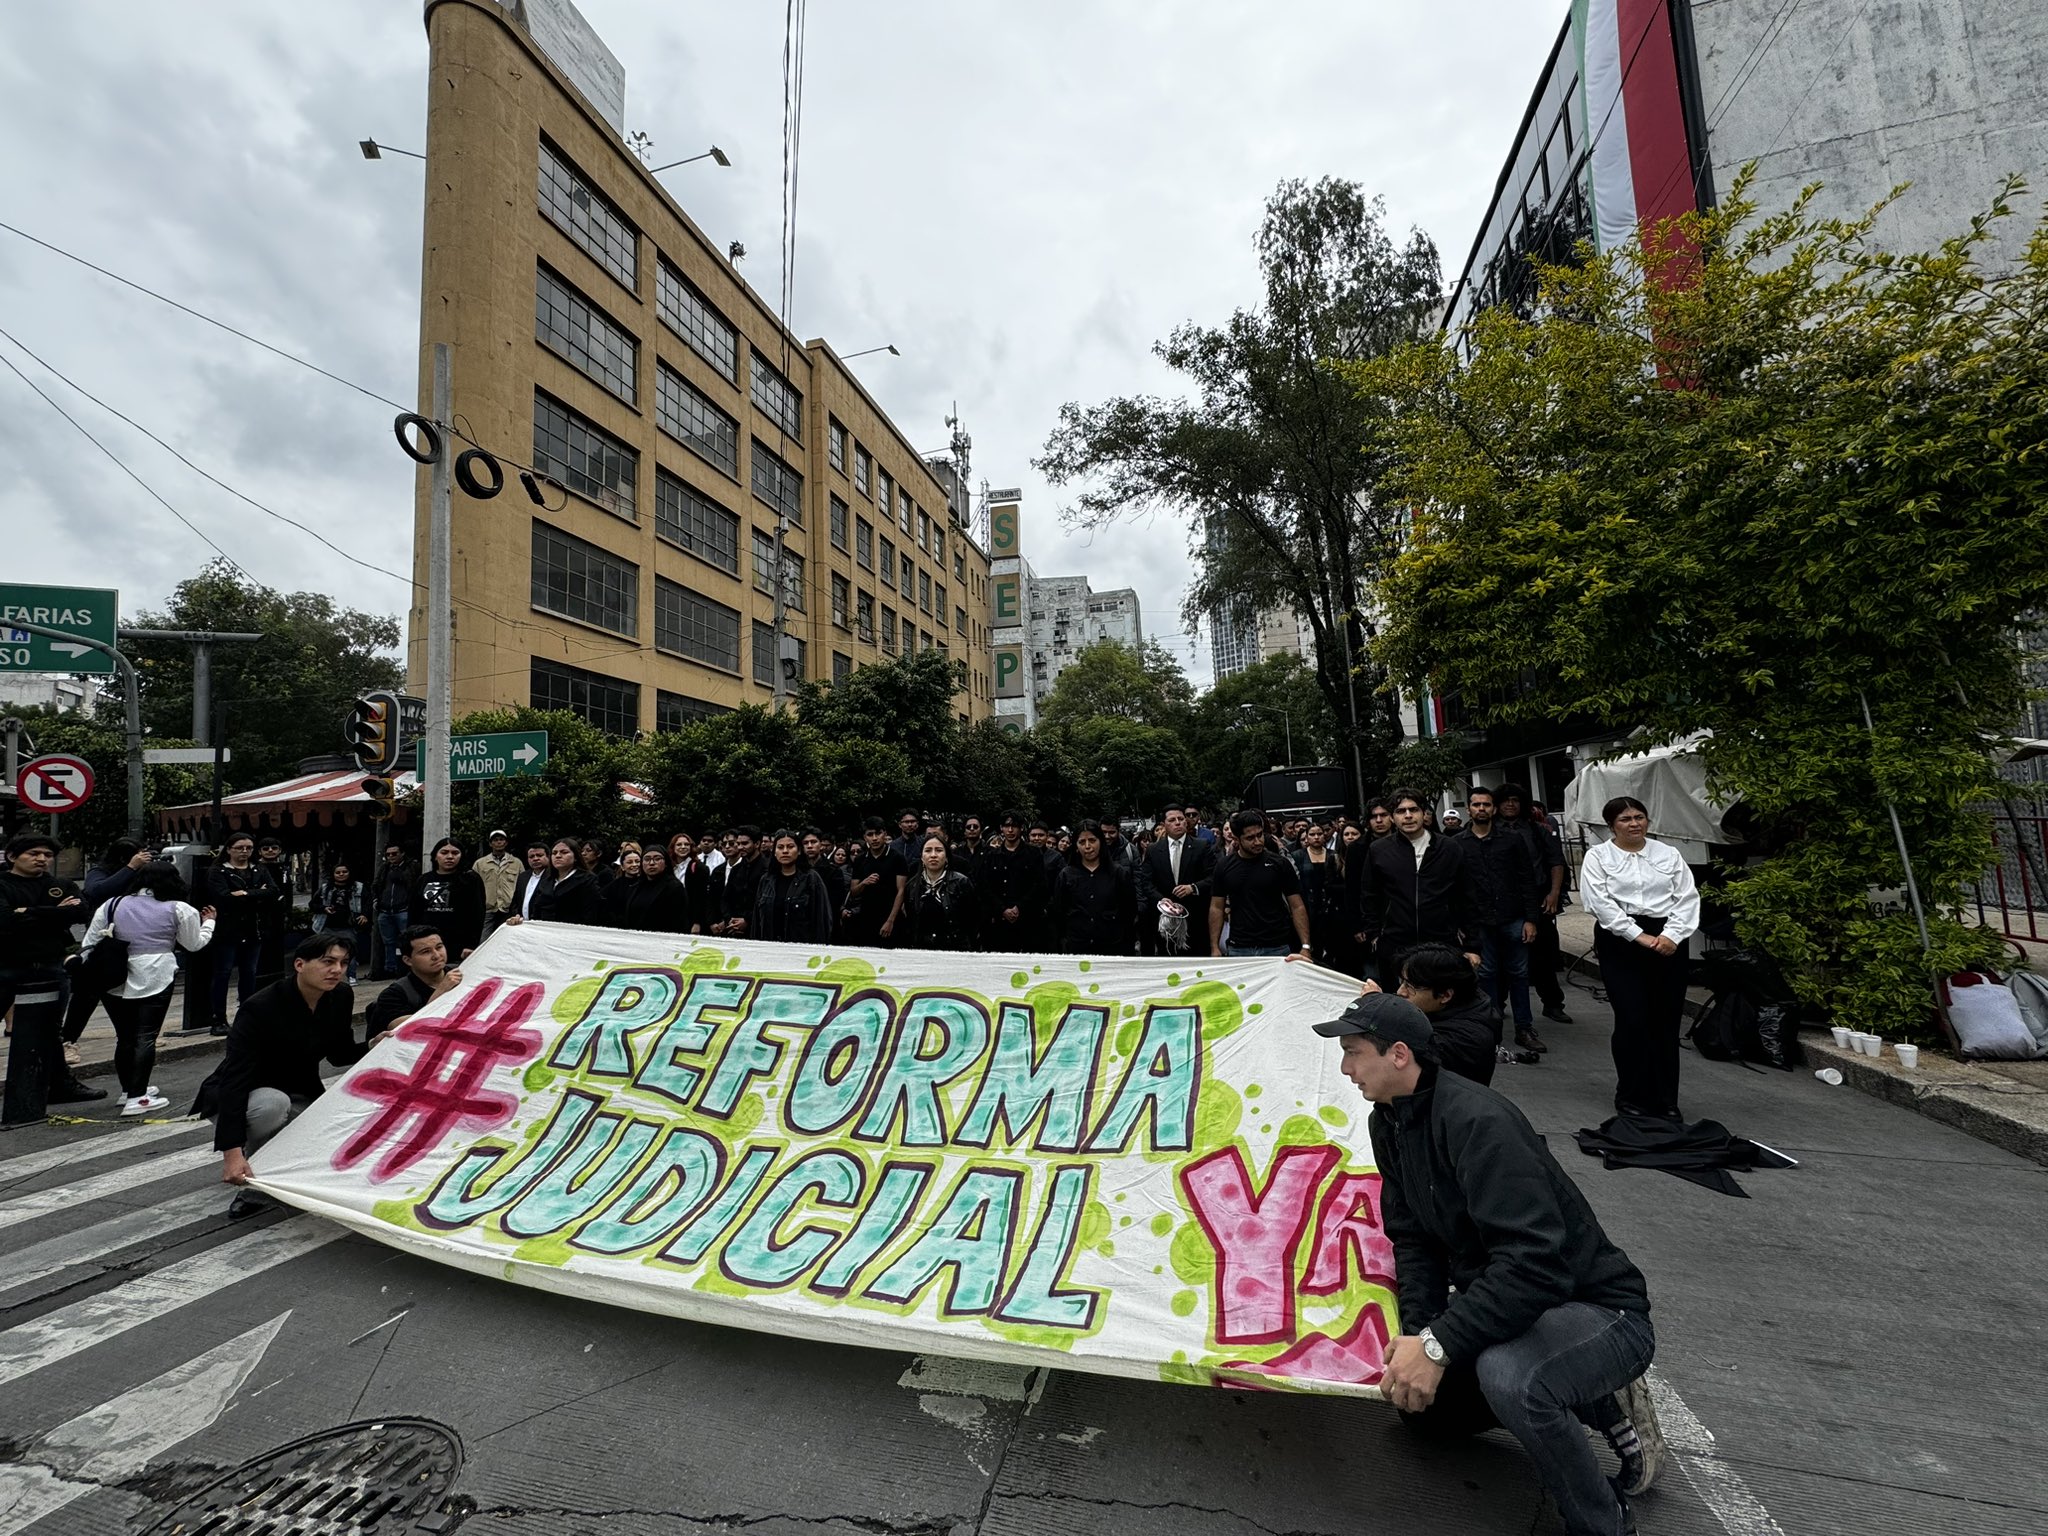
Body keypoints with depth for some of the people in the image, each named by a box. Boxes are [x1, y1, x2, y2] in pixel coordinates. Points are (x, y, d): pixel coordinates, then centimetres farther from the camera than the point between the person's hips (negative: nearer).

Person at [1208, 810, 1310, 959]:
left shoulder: (1279, 863, -3)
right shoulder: (1224, 866, 1)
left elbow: (1297, 907, -2)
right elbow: (1217, 908, 5)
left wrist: (1305, 947, -11)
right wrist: (1215, 947, -3)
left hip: (1277, 948, -1)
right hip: (1239, 949, 1)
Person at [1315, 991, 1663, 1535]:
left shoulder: (1477, 1122, -31)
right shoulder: (1388, 1122, -3)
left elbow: (1533, 1263, -36)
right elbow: (1413, 1238, 0)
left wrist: (1439, 1346, -34)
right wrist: (1417, 1332, -15)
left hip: (1599, 1308, -9)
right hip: (1499, 1299, 9)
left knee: (1505, 1374, -38)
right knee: (1417, 1400, 20)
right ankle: (1596, 1403, 20)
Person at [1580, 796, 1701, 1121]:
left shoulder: (1668, 854, 13)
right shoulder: (1598, 856, 3)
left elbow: (1687, 898, 5)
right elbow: (1601, 903, -8)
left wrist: (1672, 935, -10)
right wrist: (1640, 937, -14)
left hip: (1667, 943, 3)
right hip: (1620, 942, -3)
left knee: (1667, 1023, 4)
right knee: (1632, 1021, -5)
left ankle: (1665, 1101, 16)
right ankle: (1631, 1098, 9)